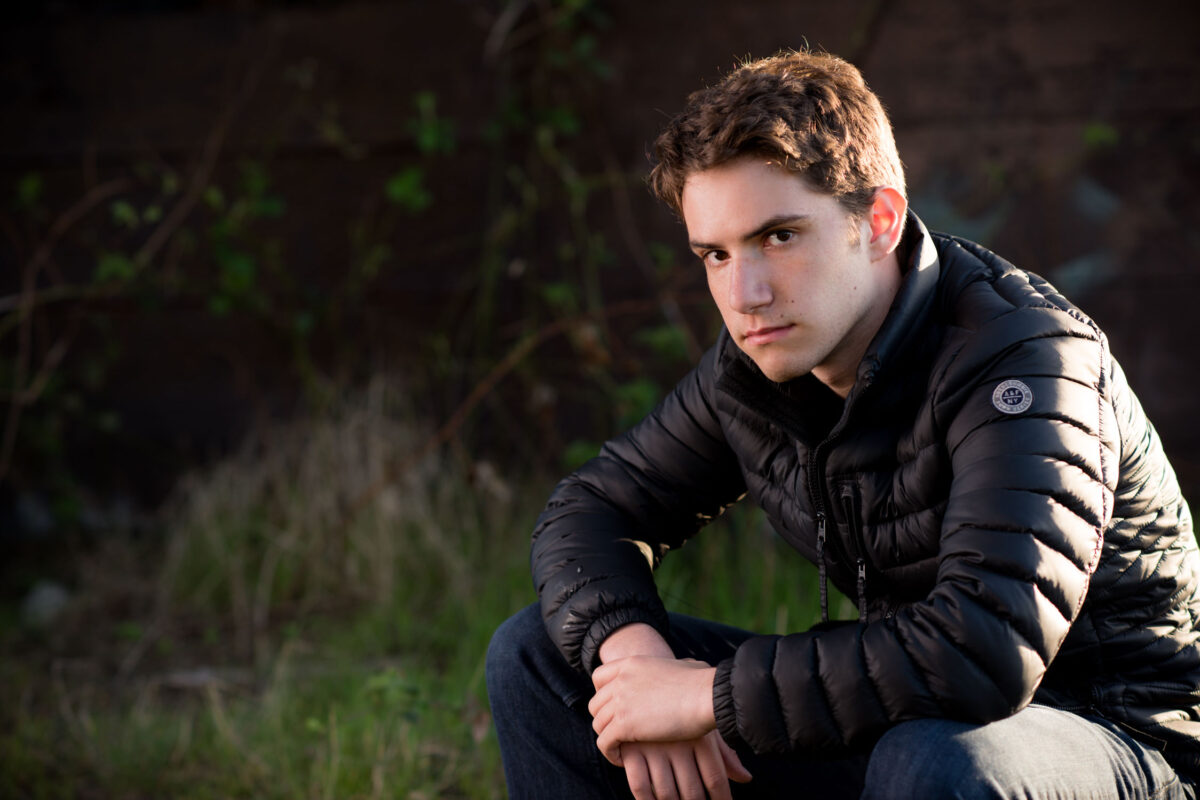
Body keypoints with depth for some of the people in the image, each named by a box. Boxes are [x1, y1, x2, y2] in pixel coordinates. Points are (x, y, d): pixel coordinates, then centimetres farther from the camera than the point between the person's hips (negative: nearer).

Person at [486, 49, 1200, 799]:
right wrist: (637, 651, -16)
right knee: (538, 653, 0)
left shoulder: (1022, 357, -25)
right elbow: (589, 511, 7)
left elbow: (985, 656, -38)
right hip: (897, 725, 7)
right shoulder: (756, 366, -3)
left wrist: (711, 695, -30)